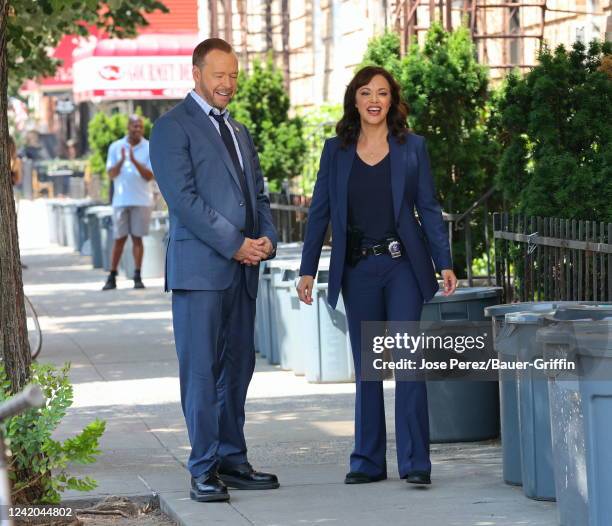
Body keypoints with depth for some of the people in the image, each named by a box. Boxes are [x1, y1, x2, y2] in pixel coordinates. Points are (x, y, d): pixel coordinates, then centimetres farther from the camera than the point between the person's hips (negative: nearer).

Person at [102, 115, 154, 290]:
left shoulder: (150, 148, 2)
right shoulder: (115, 147, 6)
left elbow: (149, 176, -5)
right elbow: (111, 174, 1)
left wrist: (135, 161, -19)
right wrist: (121, 161, -17)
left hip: (142, 200, -1)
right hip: (121, 200, 1)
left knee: (137, 238, -1)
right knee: (119, 238, 2)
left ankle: (137, 277, 4)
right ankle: (112, 278, 7)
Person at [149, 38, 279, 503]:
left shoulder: (239, 132, 21)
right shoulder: (173, 127, -4)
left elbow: (258, 194, 21)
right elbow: (183, 198, -13)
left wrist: (267, 238, 1)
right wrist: (235, 244, -14)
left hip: (242, 270, 8)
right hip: (199, 267, -7)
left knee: (238, 367, 8)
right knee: (201, 369, -6)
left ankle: (232, 460, 15)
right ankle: (204, 471, -5)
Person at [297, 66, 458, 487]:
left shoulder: (412, 147, 3)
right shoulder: (337, 150, 7)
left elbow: (429, 208, 3)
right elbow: (320, 212, 7)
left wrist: (444, 262, -5)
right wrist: (308, 270, 2)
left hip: (403, 265, -2)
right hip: (357, 268, 2)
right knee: (366, 367, 7)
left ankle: (415, 461, -8)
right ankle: (369, 461, 13)